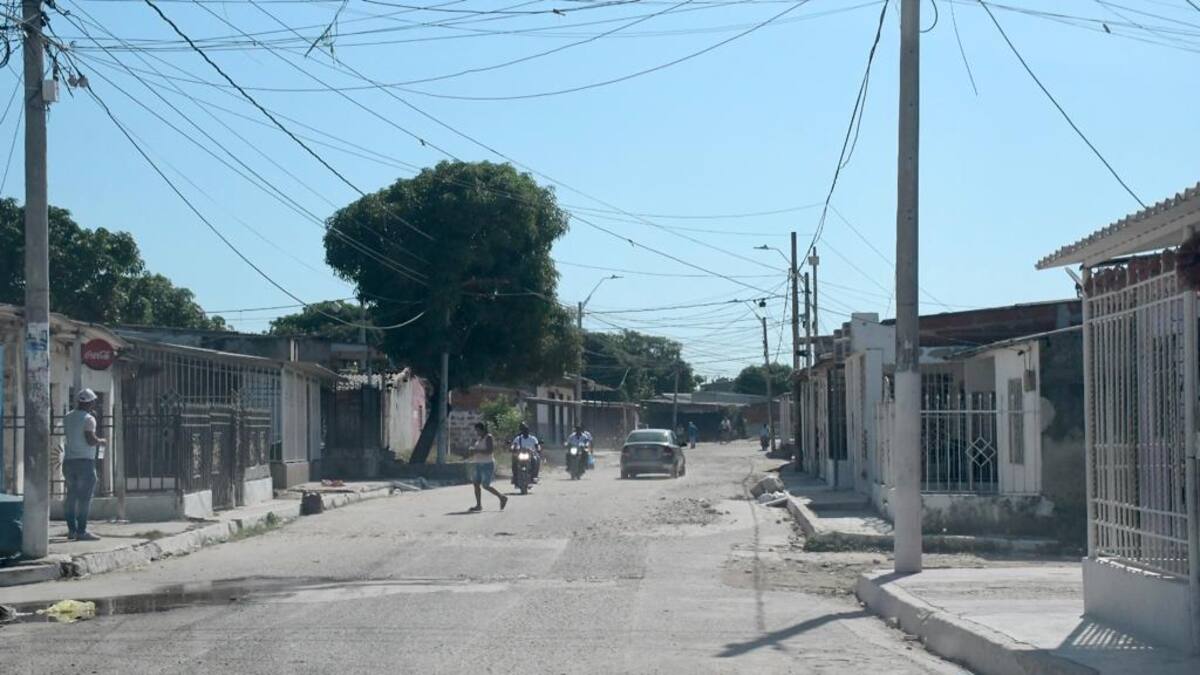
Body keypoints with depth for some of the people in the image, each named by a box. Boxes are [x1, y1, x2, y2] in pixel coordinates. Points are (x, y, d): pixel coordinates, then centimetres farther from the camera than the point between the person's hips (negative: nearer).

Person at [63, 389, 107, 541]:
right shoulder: (88, 418, -10)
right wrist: (102, 441, 1)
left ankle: (72, 529, 13)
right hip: (85, 461, -7)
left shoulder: (68, 417, 12)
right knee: (84, 497, -5)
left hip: (69, 460, 7)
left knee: (71, 496, 12)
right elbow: (91, 440, -19)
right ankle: (81, 531, -8)